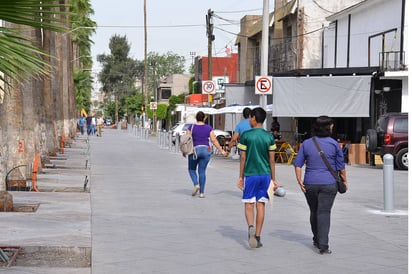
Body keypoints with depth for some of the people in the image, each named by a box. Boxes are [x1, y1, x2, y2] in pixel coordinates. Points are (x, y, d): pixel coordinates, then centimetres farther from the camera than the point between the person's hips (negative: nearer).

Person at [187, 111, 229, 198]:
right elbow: (214, 140, -2)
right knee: (202, 171, 7)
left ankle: (196, 184, -6)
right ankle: (201, 192, 5)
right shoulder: (208, 128, 1)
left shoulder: (191, 128, -3)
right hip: (205, 150, 2)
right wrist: (222, 151, 3)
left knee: (192, 169, 17)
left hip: (194, 150, -2)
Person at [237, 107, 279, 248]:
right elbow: (271, 160, 4)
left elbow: (243, 158, -4)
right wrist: (273, 179, 11)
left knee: (249, 204, 6)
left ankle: (251, 226, -20)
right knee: (261, 205, 7)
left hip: (250, 174, -2)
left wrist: (240, 177, 4)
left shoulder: (246, 135, -6)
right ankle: (257, 236, 9)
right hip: (265, 174, 3)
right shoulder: (269, 137, 2)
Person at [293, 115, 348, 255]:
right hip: (328, 184, -2)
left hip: (310, 184, 2)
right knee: (324, 212, -4)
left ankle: (317, 240, 30)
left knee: (314, 212, 17)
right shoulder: (334, 144, -3)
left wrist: (300, 181, 0)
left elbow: (298, 164, -1)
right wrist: (344, 181, 14)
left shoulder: (306, 143, 2)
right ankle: (323, 245, -12)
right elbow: (341, 166, 2)